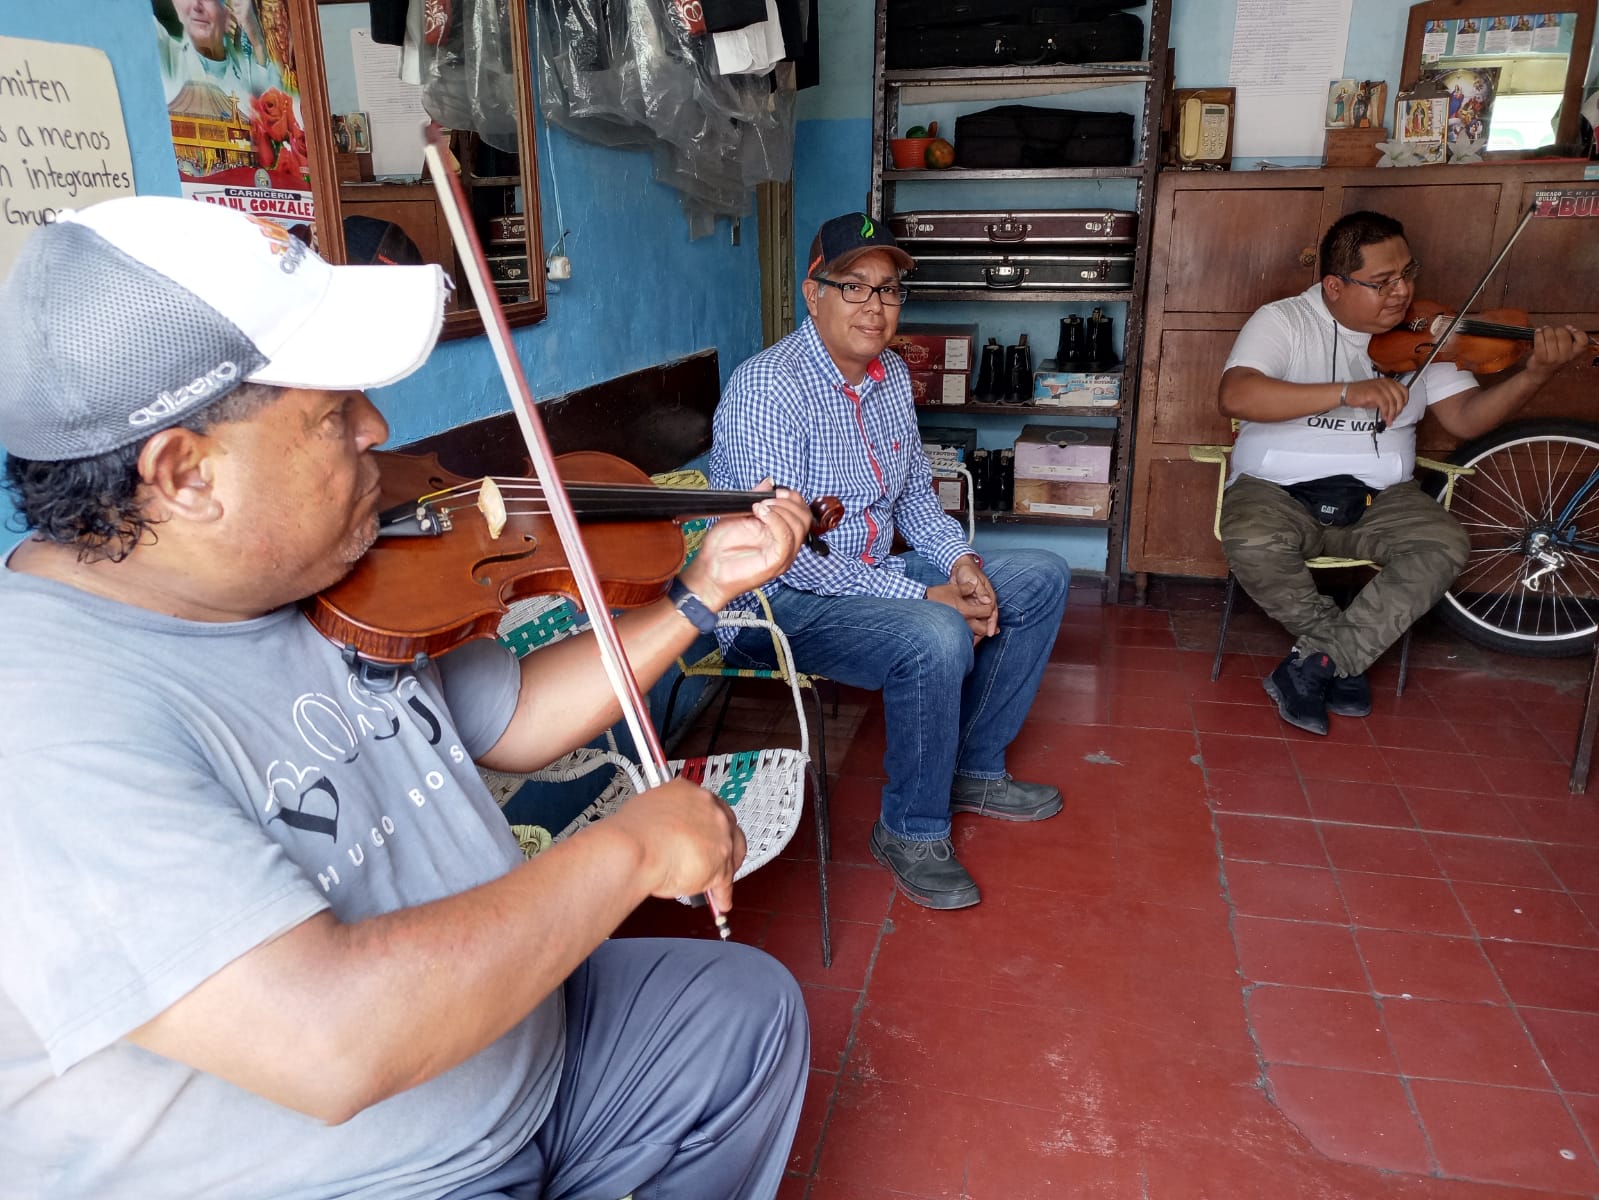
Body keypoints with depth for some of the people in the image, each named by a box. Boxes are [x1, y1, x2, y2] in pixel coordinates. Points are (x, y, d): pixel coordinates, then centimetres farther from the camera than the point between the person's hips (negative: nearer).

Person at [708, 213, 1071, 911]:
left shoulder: (891, 376, 7)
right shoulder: (768, 388, -21)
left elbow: (915, 493, 18)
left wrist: (958, 558, -3)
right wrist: (924, 595, -26)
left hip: (875, 577, 9)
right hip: (780, 600, -9)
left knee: (1042, 578, 7)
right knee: (936, 638, -34)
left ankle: (972, 770, 15)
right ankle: (912, 832, -9)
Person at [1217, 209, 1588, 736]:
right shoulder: (1283, 321, -6)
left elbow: (1465, 417, 2)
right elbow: (1236, 396, -25)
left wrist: (1535, 373, -16)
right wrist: (1346, 391, -33)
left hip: (1378, 497, 3)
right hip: (1278, 491, -3)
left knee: (1444, 545, -24)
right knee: (1252, 542, -35)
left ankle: (1315, 663, -19)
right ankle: (1350, 654, -10)